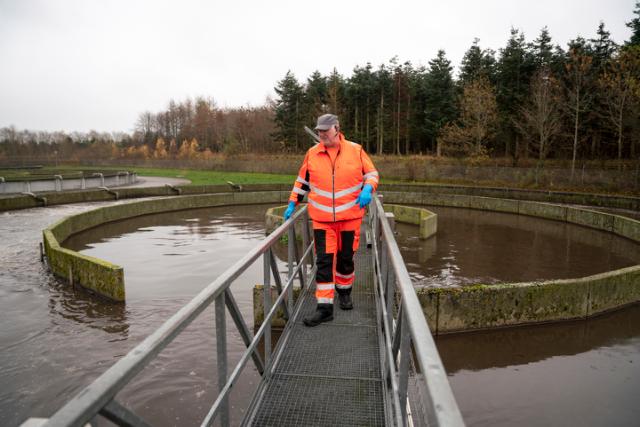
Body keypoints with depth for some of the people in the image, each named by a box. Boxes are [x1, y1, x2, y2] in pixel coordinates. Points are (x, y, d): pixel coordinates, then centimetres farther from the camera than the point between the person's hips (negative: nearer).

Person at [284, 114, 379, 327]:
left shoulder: (356, 150, -1)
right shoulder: (312, 154, 3)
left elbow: (371, 173, 6)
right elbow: (302, 180, 14)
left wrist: (367, 189, -15)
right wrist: (292, 204, 12)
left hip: (350, 216, 0)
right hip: (322, 218, 0)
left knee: (346, 257, 13)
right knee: (324, 261, -2)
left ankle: (344, 291, 38)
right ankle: (324, 307, 5)